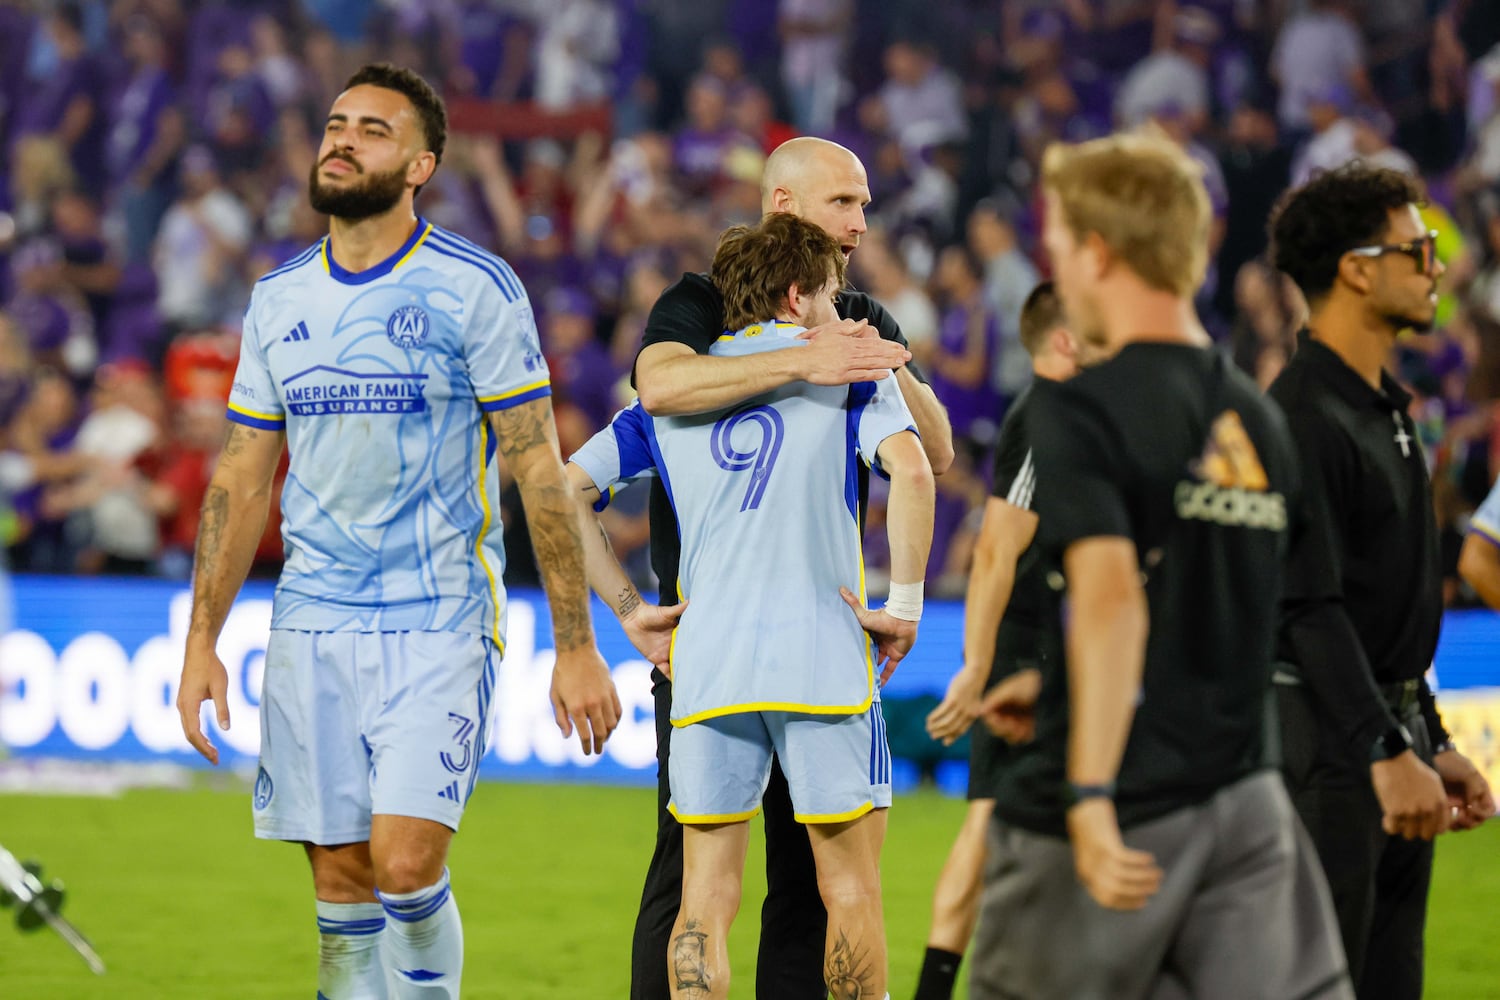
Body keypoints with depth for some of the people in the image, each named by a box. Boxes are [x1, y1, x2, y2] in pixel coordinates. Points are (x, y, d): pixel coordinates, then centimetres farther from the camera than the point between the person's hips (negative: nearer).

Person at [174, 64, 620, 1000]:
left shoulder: (474, 288, -4)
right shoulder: (279, 300, 10)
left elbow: (540, 469, -4)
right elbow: (242, 480, 15)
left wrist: (576, 646, -7)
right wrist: (202, 640, 8)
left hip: (438, 619, -4)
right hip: (310, 624, 4)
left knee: (405, 861, -18)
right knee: (341, 886, 3)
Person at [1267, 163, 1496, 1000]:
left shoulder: (1387, 410, 17)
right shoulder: (1303, 418, -15)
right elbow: (1312, 610, -21)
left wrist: (1432, 742, 21)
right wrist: (1387, 754, -25)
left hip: (1393, 723, 10)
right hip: (1326, 739, -10)